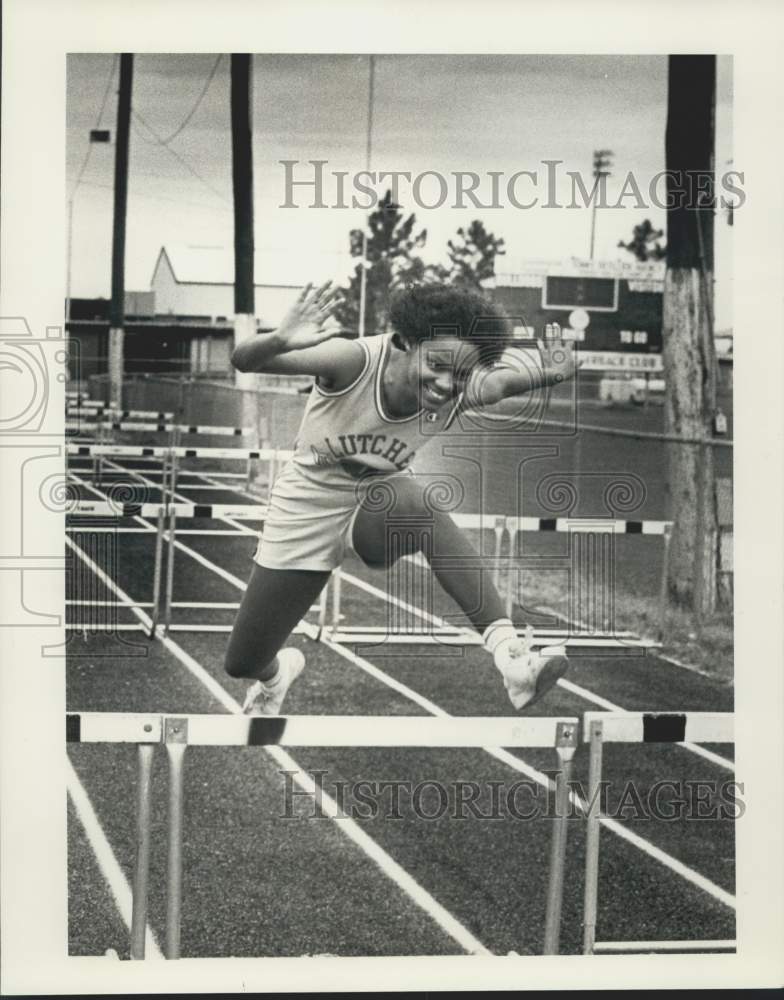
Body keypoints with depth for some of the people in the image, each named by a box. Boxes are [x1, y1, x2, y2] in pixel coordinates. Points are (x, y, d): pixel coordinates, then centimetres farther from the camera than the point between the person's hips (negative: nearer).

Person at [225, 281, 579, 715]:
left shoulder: (459, 396, -22)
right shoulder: (355, 361, -32)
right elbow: (242, 360, -40)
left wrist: (542, 373, -56)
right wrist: (281, 341, -62)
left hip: (382, 503, 0)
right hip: (309, 505, 0)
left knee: (419, 502, -39)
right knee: (241, 663, 6)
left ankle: (510, 653, -45)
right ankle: (277, 670, 47)